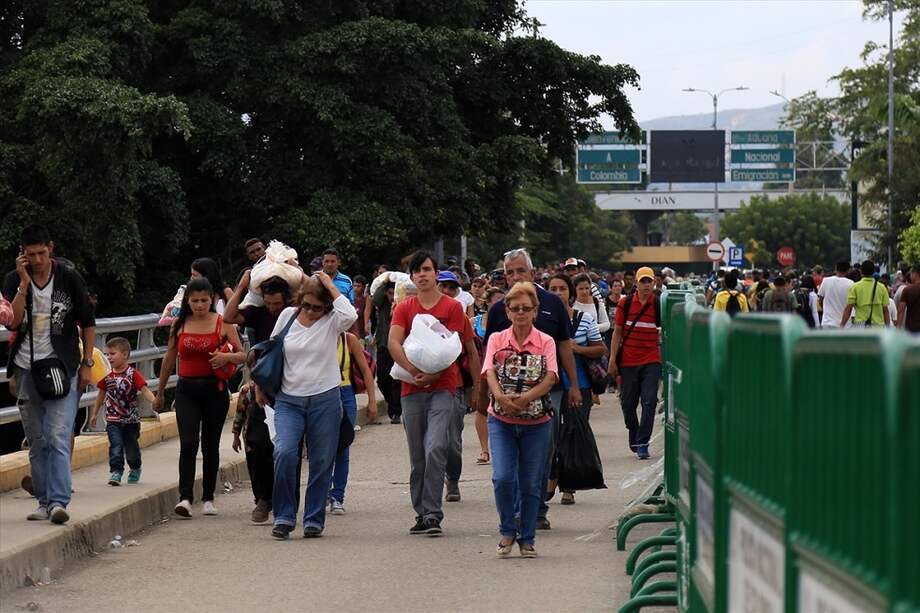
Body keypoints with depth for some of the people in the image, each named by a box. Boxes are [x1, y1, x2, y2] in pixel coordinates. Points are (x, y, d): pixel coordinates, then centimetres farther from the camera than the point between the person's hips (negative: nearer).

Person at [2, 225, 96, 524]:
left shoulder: (69, 277, -2)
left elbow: (87, 322, 6)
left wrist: (87, 362, 2)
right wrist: (24, 283, -17)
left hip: (62, 367, -3)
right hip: (27, 368, 3)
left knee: (58, 437, -14)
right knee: (36, 441, 8)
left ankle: (58, 501, -19)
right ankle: (44, 501, 16)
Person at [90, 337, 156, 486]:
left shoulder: (133, 374, -9)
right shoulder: (107, 376, 2)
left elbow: (144, 389, -16)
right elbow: (101, 395, 14)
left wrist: (154, 400, -34)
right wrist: (94, 413, 19)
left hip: (131, 419, -1)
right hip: (113, 419, 1)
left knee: (131, 446, 11)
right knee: (115, 446, -13)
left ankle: (135, 469, 34)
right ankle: (116, 471, -13)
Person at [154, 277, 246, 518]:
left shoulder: (223, 324, 0)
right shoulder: (179, 324, 6)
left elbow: (242, 355, 0)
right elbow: (169, 359, 14)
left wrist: (227, 357, -22)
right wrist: (160, 393, 19)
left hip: (215, 389, 0)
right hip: (187, 389, 0)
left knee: (210, 445, 8)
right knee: (188, 444, -13)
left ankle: (208, 498, 19)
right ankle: (185, 498, -18)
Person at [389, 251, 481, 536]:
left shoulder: (452, 307, 3)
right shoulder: (404, 308, 10)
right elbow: (394, 343, -3)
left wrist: (433, 374, -15)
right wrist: (414, 371, -17)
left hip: (444, 387, -3)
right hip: (412, 389, 3)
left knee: (436, 449, -17)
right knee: (417, 457, 7)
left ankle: (433, 515, -16)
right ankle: (421, 514, 15)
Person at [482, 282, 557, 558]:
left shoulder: (545, 342, 2)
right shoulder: (497, 340, 4)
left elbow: (551, 377, -12)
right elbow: (490, 372, -10)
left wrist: (527, 397, -30)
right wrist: (501, 397, -31)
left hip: (536, 423, 0)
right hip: (502, 421, 0)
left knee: (531, 484, 4)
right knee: (503, 478, -13)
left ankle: (527, 539, 18)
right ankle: (508, 531, 7)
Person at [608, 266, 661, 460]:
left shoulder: (659, 304, 0)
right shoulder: (625, 303, 2)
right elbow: (617, 332, 6)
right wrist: (612, 360, 2)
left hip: (651, 361, -1)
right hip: (628, 361, 1)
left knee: (649, 401, -10)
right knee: (627, 403, 7)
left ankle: (642, 443, -5)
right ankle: (634, 435, 32)